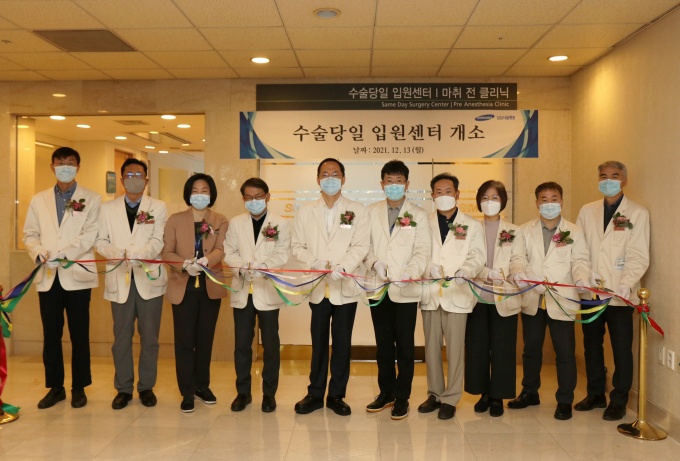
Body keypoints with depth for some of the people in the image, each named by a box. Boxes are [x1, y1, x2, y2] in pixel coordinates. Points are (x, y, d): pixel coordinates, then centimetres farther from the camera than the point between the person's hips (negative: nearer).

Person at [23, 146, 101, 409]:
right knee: (51, 335, 8)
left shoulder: (91, 200, 3)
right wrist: (39, 254, -9)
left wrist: (63, 254, -19)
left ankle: (79, 388, 16)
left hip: (77, 275, -3)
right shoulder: (38, 200, 14)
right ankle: (55, 387, 21)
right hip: (47, 277, 3)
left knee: (79, 335, 4)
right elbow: (29, 234, 10)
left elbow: (90, 235, -8)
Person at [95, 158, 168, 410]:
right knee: (121, 337, 7)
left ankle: (146, 386, 19)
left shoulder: (159, 208, 4)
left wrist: (136, 254, -25)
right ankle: (123, 388, 20)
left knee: (149, 337, 5)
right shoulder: (108, 208, 11)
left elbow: (158, 241, -8)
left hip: (149, 278, -1)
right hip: (120, 279, 1)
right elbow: (100, 241, 6)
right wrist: (117, 253, -16)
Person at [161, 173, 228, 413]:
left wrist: (205, 261, -33)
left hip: (210, 287, 1)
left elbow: (220, 249, -11)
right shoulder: (175, 220, 4)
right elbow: (167, 252, -3)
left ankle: (202, 385, 26)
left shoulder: (221, 221, 5)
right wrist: (185, 265, -23)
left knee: (205, 339, 11)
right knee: (185, 340, -1)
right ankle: (187, 392, 10)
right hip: (183, 287, -1)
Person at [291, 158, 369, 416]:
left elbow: (361, 246, -5)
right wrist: (313, 262, -12)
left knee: (342, 343, 6)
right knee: (318, 342, 8)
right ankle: (315, 394, 20)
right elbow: (297, 245, 7)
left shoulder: (357, 211, 4)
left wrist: (342, 267, -20)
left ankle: (336, 395, 18)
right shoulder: (306, 212, 11)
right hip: (318, 288, 2)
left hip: (345, 287, -1)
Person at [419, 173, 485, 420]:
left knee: (455, 348, -1)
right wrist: (430, 267, -14)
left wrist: (465, 270, -18)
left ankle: (450, 399, 11)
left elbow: (478, 256, 1)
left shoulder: (472, 225, 8)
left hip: (457, 293, -2)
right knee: (431, 346, 9)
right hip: (431, 293, 2)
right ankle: (435, 394, 22)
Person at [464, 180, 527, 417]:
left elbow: (519, 259, -2)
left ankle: (498, 396, 15)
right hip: (477, 297, 1)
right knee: (477, 347, 3)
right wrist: (488, 273, -20)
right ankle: (484, 393, 19)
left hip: (504, 298, 0)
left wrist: (518, 273, -25)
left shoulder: (514, 232, 9)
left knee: (502, 348, 1)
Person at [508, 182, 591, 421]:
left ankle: (564, 401, 16)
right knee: (531, 348, 15)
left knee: (565, 352, 2)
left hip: (562, 301, -2)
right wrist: (532, 281, -19)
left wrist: (582, 279, -25)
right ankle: (530, 392, 31)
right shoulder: (525, 230, 7)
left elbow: (580, 260, -4)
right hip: (532, 300, 2)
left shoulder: (574, 232, 4)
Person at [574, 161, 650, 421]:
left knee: (621, 350, 3)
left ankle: (618, 402, 17)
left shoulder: (637, 213, 0)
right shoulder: (587, 211, 11)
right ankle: (596, 395, 27)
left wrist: (626, 284, -20)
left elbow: (639, 257, -7)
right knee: (591, 345, 12)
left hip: (620, 294, -3)